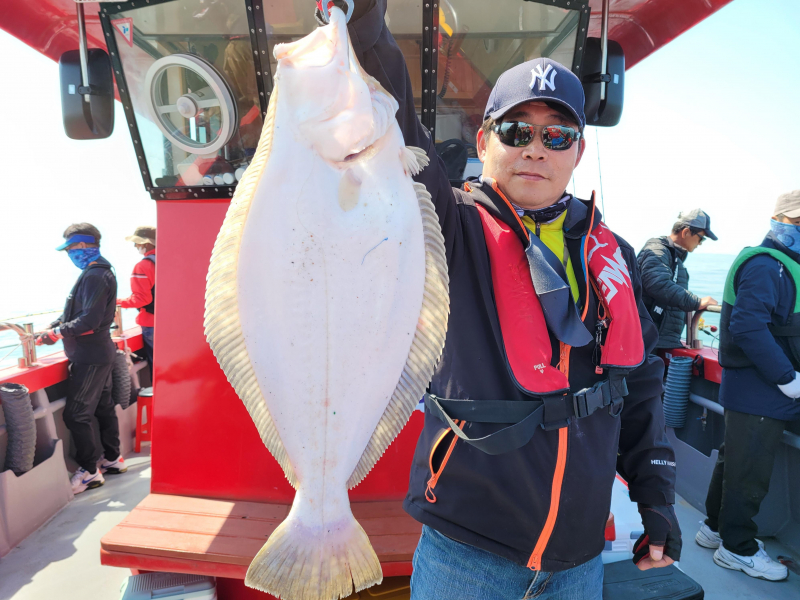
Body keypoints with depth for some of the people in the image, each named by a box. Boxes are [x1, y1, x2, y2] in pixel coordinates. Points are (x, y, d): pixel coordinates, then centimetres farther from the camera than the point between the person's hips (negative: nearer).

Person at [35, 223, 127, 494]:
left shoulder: (95, 276, -19)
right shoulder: (99, 272, 13)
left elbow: (89, 321, -24)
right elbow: (73, 312, 15)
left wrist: (58, 332, -14)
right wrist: (52, 327, 3)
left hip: (90, 357, -10)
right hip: (100, 353, 10)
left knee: (76, 415, -3)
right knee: (103, 408, 16)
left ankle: (90, 471, 6)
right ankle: (113, 459, 27)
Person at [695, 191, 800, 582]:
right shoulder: (765, 264, -16)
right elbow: (748, 326, -26)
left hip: (757, 388, 10)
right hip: (759, 392, -10)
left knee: (734, 460, 19)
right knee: (749, 471, 2)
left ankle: (715, 528, 35)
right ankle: (738, 549, 17)